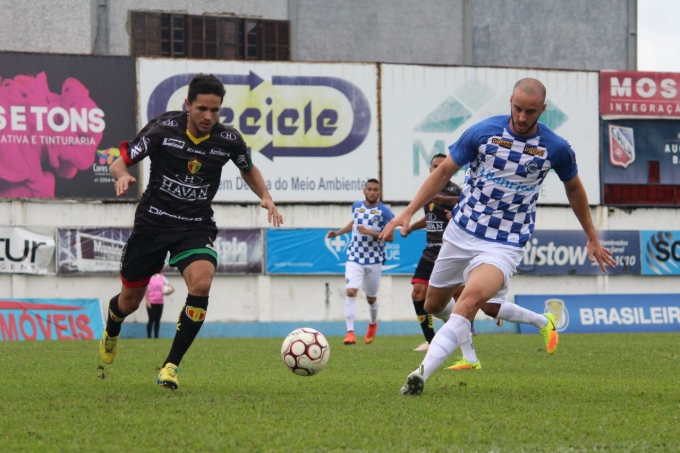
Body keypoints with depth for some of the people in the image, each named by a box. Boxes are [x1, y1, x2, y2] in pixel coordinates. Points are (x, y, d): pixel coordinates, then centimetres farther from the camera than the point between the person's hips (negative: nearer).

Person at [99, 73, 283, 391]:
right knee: (130, 301, 11)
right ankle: (111, 330, 51)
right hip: (153, 222, -1)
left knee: (201, 283, -28)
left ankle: (172, 365, -17)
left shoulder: (229, 139, -8)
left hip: (196, 227, 1)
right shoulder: (163, 129, -15)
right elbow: (119, 162, -10)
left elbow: (248, 169, 14)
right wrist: (122, 176, -33)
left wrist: (265, 196, -4)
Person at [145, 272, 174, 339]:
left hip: (160, 302, 4)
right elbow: (146, 290, -4)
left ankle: (156, 336, 9)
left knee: (157, 320, 5)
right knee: (151, 319, -4)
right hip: (151, 302, -4)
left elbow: (172, 288, 11)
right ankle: (149, 336, 0)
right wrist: (148, 301, -11)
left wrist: (170, 290, -12)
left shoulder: (162, 277, 9)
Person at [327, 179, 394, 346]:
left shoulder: (384, 211, -8)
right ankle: (350, 332, -21)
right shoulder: (357, 206, 6)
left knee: (371, 298, 12)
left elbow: (390, 237, -11)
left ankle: (373, 324, 44)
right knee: (351, 291, -18)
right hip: (355, 258, 2)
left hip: (374, 260, -2)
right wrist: (338, 233, 17)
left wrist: (370, 232, -22)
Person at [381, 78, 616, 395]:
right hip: (461, 233, 3)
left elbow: (574, 189, 14)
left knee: (471, 298, -29)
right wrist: (408, 212, -3)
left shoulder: (556, 148, -5)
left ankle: (423, 373, -35)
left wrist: (592, 238, 20)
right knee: (433, 305, 12)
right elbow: (444, 171, 3)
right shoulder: (484, 131, -6)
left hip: (505, 244, -3)